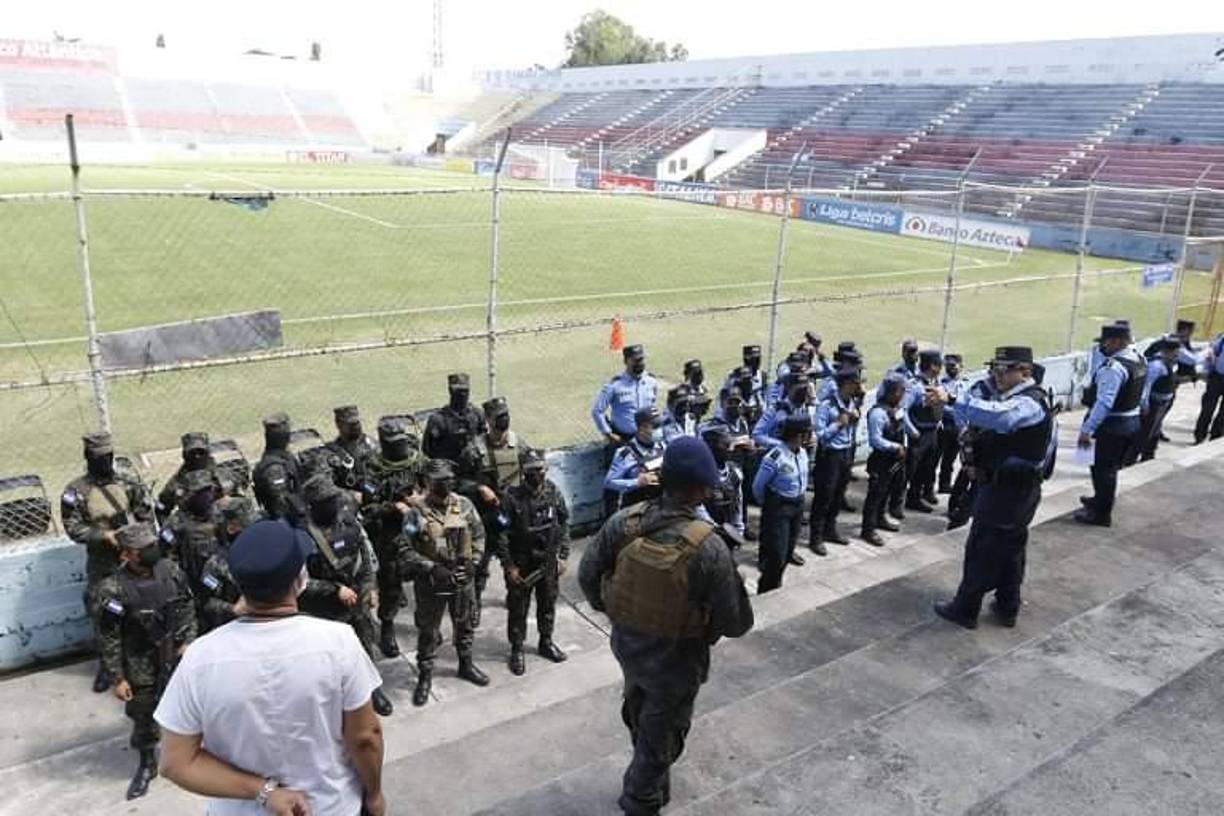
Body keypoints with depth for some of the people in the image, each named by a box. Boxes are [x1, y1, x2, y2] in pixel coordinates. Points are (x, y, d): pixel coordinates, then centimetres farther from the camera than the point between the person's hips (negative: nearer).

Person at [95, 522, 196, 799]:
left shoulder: (170, 570, -10)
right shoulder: (112, 589, -22)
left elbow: (188, 607, 3)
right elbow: (109, 639, -15)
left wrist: (188, 640, -4)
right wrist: (117, 678, -12)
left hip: (177, 657, 3)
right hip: (141, 667, -3)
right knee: (143, 716, 13)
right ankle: (147, 764, 35)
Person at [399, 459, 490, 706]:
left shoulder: (464, 505, -4)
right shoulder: (417, 513, -16)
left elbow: (478, 535, 7)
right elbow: (406, 550, -14)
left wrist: (473, 562, -5)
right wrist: (432, 568, -21)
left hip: (463, 580, 4)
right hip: (431, 583, -4)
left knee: (464, 625, 21)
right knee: (428, 631, 9)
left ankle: (466, 665, 42)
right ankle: (425, 677, 26)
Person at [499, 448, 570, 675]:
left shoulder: (553, 492, -5)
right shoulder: (512, 497, -18)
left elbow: (564, 524, 4)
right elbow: (502, 534, -13)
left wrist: (563, 556, 2)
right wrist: (509, 566, -13)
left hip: (548, 562, 4)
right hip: (521, 564, -4)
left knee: (548, 603, 18)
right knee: (518, 609, 9)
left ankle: (546, 642, 39)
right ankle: (516, 650, 26)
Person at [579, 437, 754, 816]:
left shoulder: (624, 522, -19)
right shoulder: (709, 547, -31)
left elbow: (587, 575, -7)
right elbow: (736, 623, -22)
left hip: (627, 645, 5)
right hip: (676, 661, -5)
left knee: (639, 718, 33)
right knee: (660, 739, 23)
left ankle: (648, 784, 59)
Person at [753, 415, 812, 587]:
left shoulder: (803, 452, -3)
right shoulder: (775, 457, -27)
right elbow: (758, 486, -15)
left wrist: (799, 498, 18)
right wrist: (767, 505, 2)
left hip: (798, 505, 8)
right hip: (778, 507, -8)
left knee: (789, 546, 19)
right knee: (777, 555, -6)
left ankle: (775, 585, 39)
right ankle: (766, 592, 12)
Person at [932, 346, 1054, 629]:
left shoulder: (1029, 403, -23)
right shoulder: (1019, 398, 11)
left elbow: (995, 415, -44)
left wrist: (951, 399, -52)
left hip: (1006, 490, -10)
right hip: (1016, 488, 10)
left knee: (982, 548, 1)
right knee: (1010, 548, 19)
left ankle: (965, 609, 13)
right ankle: (1007, 608, 32)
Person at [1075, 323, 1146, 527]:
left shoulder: (1114, 367, -25)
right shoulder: (1139, 360, 5)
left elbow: (1104, 402, -29)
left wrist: (1086, 429, -26)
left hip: (1113, 424, -9)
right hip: (1132, 420, 9)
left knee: (1103, 468, 3)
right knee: (1111, 467, 23)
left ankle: (1101, 514, 11)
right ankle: (1101, 500, 40)